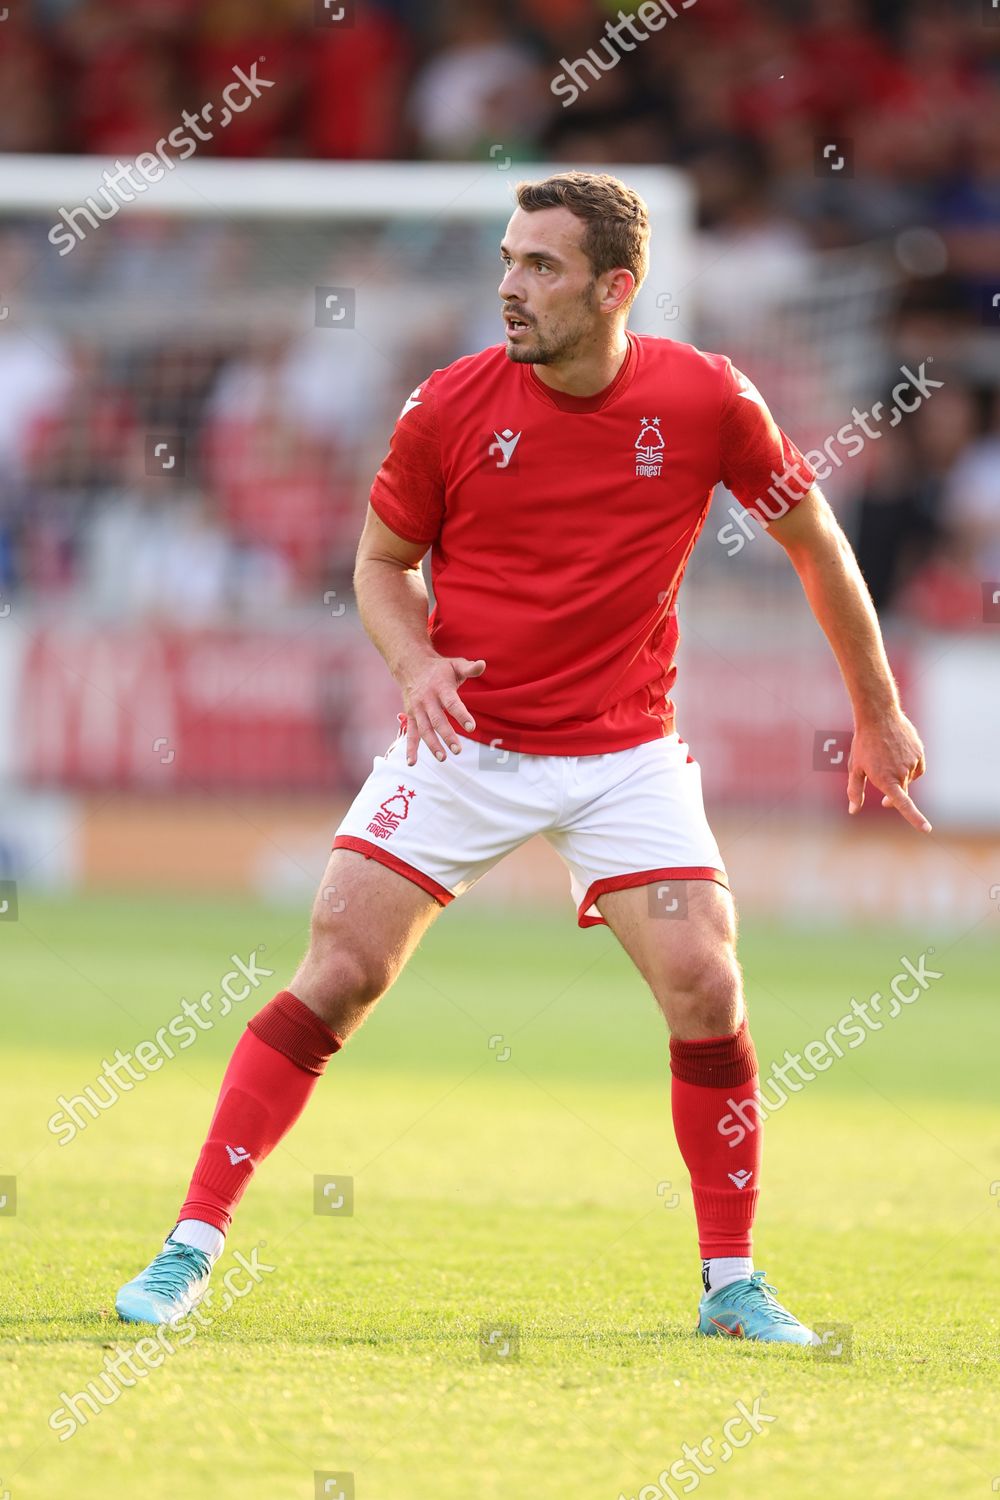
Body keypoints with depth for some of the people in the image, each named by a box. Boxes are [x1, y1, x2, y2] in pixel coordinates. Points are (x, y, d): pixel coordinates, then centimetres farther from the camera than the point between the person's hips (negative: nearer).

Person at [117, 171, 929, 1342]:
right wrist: (414, 662, -15)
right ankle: (194, 1241, -2)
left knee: (705, 990, -11)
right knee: (339, 973, -9)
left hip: (625, 751, 0)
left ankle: (732, 1283, 5)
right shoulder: (449, 407, -9)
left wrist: (878, 714, 11)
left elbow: (813, 540, 6)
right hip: (464, 737, 0)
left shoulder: (707, 401, -9)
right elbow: (382, 560, 6)